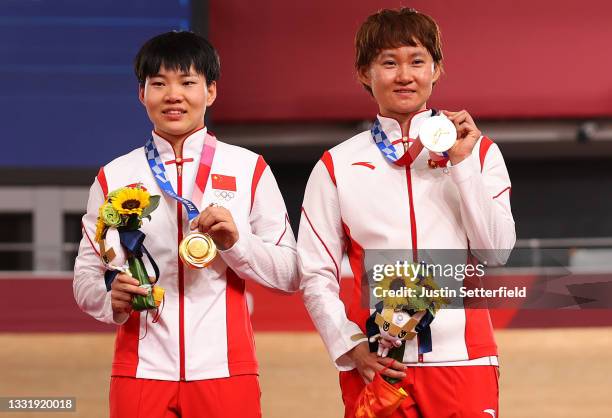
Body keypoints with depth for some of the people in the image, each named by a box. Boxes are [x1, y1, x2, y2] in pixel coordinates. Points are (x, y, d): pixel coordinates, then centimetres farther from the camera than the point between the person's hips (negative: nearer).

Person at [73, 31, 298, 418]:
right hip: (142, 368, 1)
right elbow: (86, 275, 7)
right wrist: (112, 301, -13)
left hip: (224, 369, -1)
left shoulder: (249, 170, 4)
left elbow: (289, 275, 3)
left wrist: (235, 241, -13)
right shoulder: (114, 177, 7)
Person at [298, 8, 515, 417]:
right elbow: (316, 274, 4)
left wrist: (462, 164, -7)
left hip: (462, 358, 0)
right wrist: (351, 347, -8)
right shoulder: (337, 166, 5)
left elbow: (497, 253, -3)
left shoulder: (478, 152, 7)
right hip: (375, 365, 0)